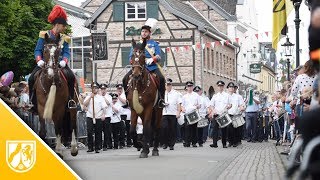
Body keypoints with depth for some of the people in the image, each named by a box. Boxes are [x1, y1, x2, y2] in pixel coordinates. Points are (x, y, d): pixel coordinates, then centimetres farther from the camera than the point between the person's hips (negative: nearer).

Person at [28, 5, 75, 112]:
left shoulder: (64, 38, 10)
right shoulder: (44, 35, 1)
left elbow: (66, 53, 2)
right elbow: (38, 50, -2)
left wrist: (64, 61, -20)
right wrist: (39, 60, -21)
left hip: (59, 64, 2)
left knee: (71, 77, -26)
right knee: (32, 78, -22)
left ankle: (70, 100, -11)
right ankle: (34, 103, -7)